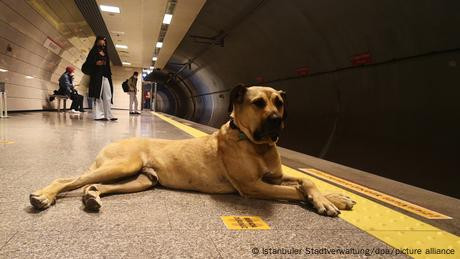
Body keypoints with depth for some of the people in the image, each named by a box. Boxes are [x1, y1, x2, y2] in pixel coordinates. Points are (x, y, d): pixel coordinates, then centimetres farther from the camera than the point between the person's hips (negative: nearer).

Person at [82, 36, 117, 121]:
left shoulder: (105, 53, 23)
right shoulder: (94, 52, 5)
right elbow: (88, 64, -2)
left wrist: (109, 76, 11)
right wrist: (96, 63, -18)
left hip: (105, 77, 6)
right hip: (97, 76, -6)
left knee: (107, 96, 1)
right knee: (98, 96, -11)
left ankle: (108, 115, 2)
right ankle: (98, 115, -13)